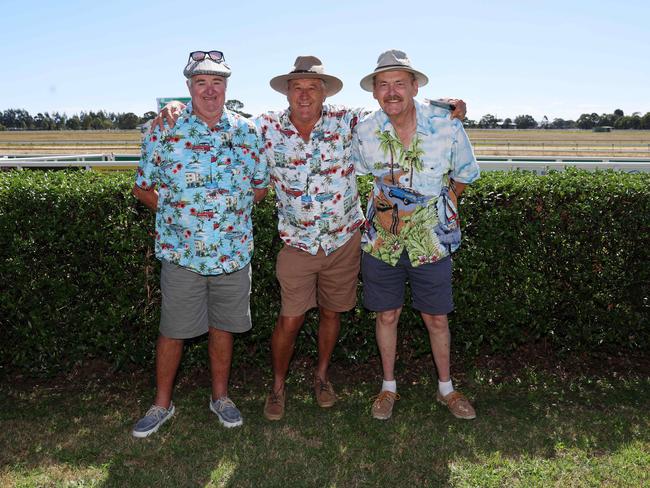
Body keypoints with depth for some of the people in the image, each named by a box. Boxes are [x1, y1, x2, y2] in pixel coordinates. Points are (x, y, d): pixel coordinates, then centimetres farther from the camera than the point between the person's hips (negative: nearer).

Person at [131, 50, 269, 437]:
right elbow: (143, 188, 5)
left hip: (234, 253, 2)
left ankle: (221, 396, 34)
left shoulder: (247, 133, 2)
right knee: (173, 331, 9)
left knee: (223, 327, 15)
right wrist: (178, 213, -4)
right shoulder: (164, 132, -3)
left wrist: (232, 212, 1)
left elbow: (261, 185, 11)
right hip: (182, 253, -1)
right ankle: (162, 404, 29)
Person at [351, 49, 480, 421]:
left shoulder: (446, 126, -12)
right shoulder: (366, 132, -8)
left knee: (437, 318, 10)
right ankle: (389, 387, 32)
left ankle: (446, 388, 32)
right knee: (387, 315, 12)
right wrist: (388, 204, 7)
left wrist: (435, 205, 5)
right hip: (382, 239, 1)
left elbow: (465, 175, 5)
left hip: (431, 240, -1)